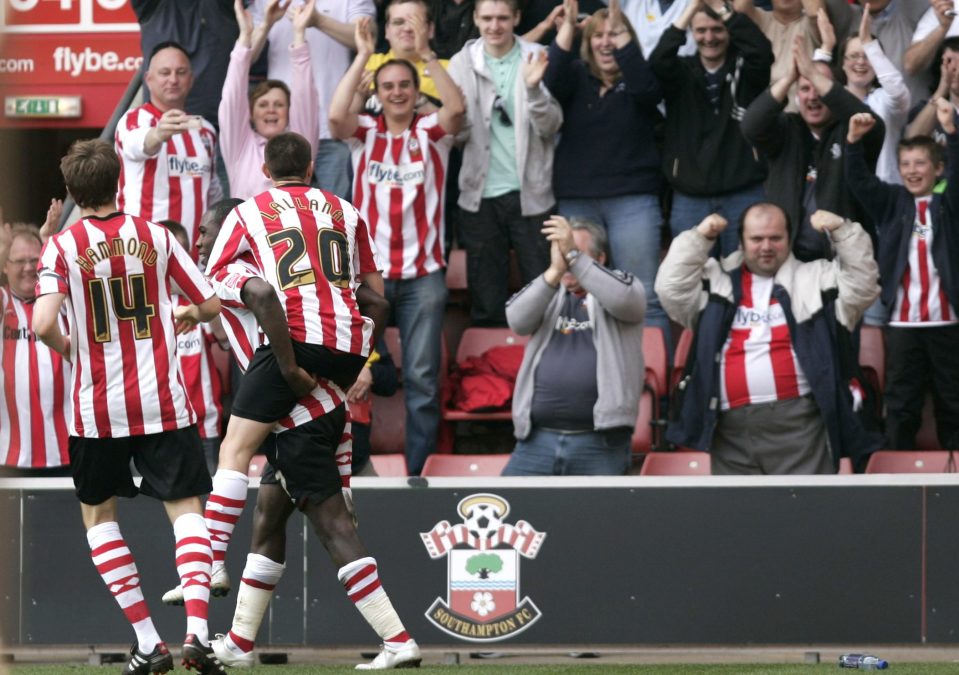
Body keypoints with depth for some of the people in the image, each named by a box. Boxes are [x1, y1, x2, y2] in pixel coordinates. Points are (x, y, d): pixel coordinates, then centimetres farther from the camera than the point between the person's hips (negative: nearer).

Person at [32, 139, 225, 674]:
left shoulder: (62, 247, -5)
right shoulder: (156, 237, 1)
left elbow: (43, 324, -17)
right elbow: (211, 305, 5)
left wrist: (66, 348, 6)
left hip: (97, 407, -1)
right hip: (163, 401, 1)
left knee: (99, 514, 16)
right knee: (186, 508, 4)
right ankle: (197, 629, -17)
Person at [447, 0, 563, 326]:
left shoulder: (536, 60, 0)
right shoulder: (462, 63, 5)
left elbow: (550, 126, -6)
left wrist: (533, 88, -23)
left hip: (529, 191, -1)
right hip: (481, 193, 1)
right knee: (487, 299, 5)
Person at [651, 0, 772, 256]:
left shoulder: (744, 68, 3)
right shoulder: (682, 71, 7)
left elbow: (762, 51, -18)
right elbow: (658, 62, -15)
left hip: (744, 194, -2)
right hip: (690, 197, 2)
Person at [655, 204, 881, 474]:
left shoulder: (817, 279, 11)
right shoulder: (717, 283, 16)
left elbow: (862, 284, 1)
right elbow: (671, 289, 5)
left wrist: (842, 231, -8)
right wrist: (698, 237, 0)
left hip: (798, 423, -3)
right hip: (732, 428, 3)